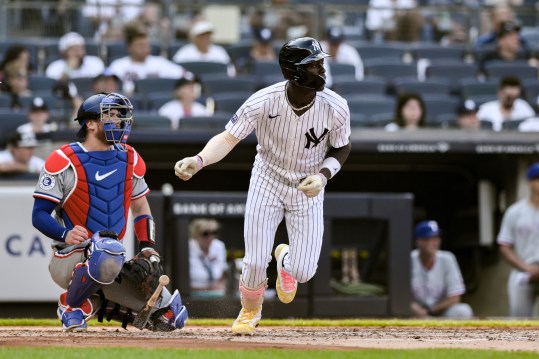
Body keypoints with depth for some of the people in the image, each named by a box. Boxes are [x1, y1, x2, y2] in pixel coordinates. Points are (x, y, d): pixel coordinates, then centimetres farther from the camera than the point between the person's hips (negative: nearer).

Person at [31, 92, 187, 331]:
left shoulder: (129, 159, 8)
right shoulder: (64, 161, -10)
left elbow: (140, 207, 20)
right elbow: (39, 215, -9)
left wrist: (148, 249, 5)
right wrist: (65, 235, -29)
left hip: (112, 260, 7)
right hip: (69, 259, -6)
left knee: (171, 316, -2)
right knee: (108, 253, -42)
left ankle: (97, 304, 16)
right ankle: (72, 306, -15)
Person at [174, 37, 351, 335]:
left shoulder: (335, 107, -20)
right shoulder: (263, 102, -26)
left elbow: (341, 148, -3)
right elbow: (228, 139, -25)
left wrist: (323, 175, -21)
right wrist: (199, 160, -44)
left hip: (308, 189, 1)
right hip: (267, 183, -1)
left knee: (303, 272, -6)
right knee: (255, 263, -6)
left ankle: (286, 260, 34)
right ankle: (249, 311, 29)